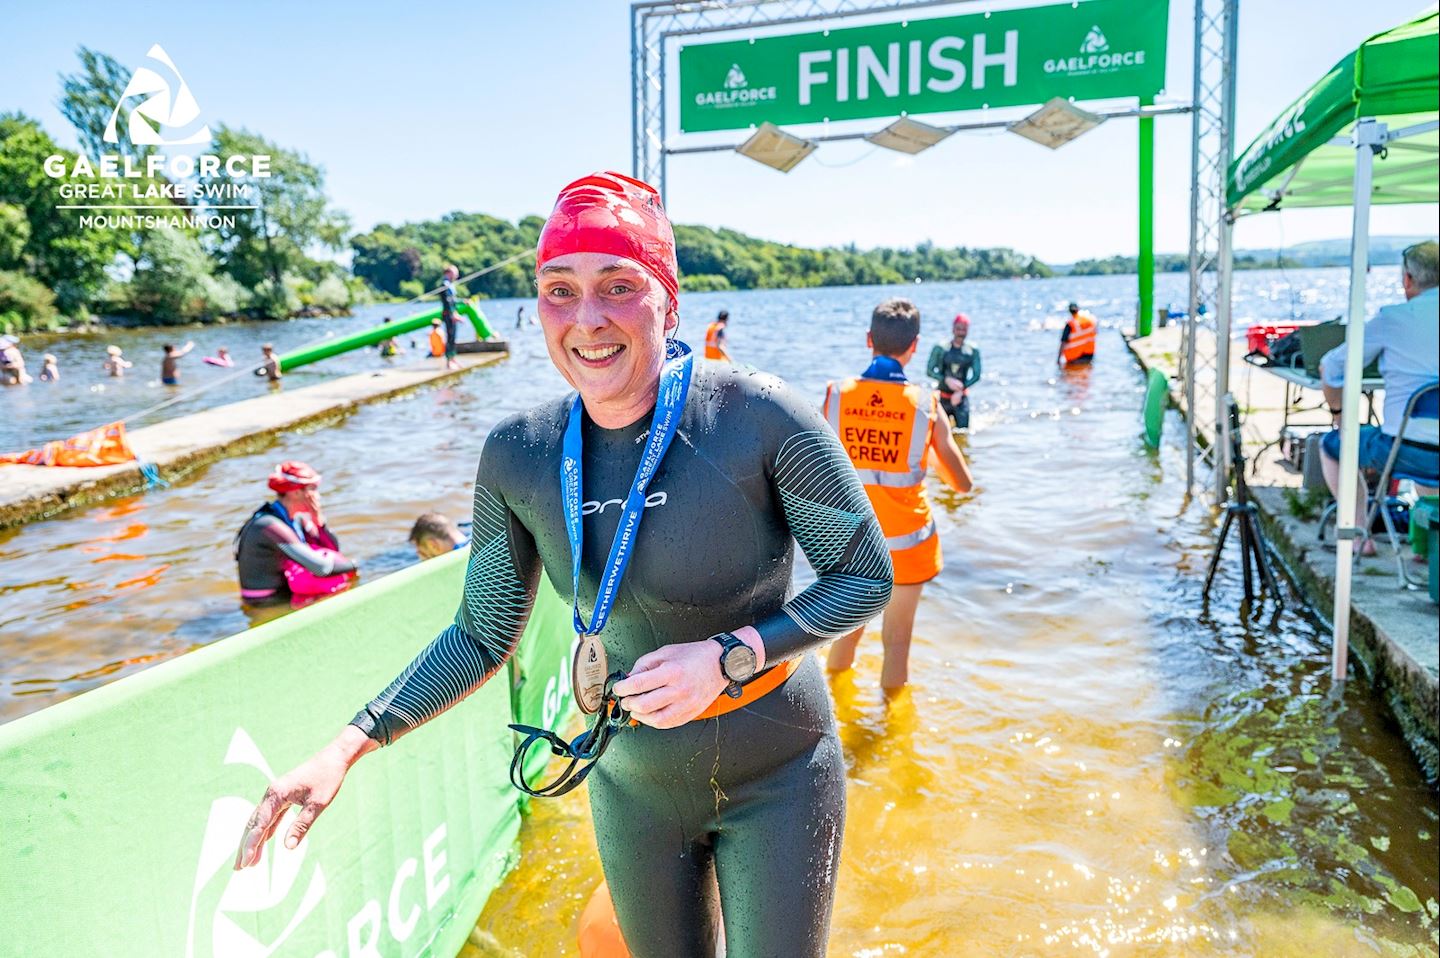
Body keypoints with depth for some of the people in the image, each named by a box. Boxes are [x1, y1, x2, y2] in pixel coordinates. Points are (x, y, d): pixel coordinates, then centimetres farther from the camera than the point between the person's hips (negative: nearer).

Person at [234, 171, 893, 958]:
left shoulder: (758, 416, -23)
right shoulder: (518, 456, -11)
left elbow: (866, 577, -13)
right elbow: (482, 637, -1)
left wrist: (726, 657, -25)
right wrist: (350, 744, -11)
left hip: (774, 776, -3)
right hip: (633, 781, 4)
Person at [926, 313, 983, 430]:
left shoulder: (973, 351, -2)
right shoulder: (941, 348, -5)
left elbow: (977, 375, -3)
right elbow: (929, 371, -6)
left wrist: (961, 390, -17)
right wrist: (947, 380, -20)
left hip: (961, 397, 1)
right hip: (942, 397, -1)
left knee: (963, 429, -9)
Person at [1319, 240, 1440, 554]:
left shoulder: (1393, 319, -7)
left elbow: (1331, 367, 1)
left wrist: (1338, 414, 17)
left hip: (1406, 451, -5)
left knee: (1331, 445, 23)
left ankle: (1359, 536, 21)